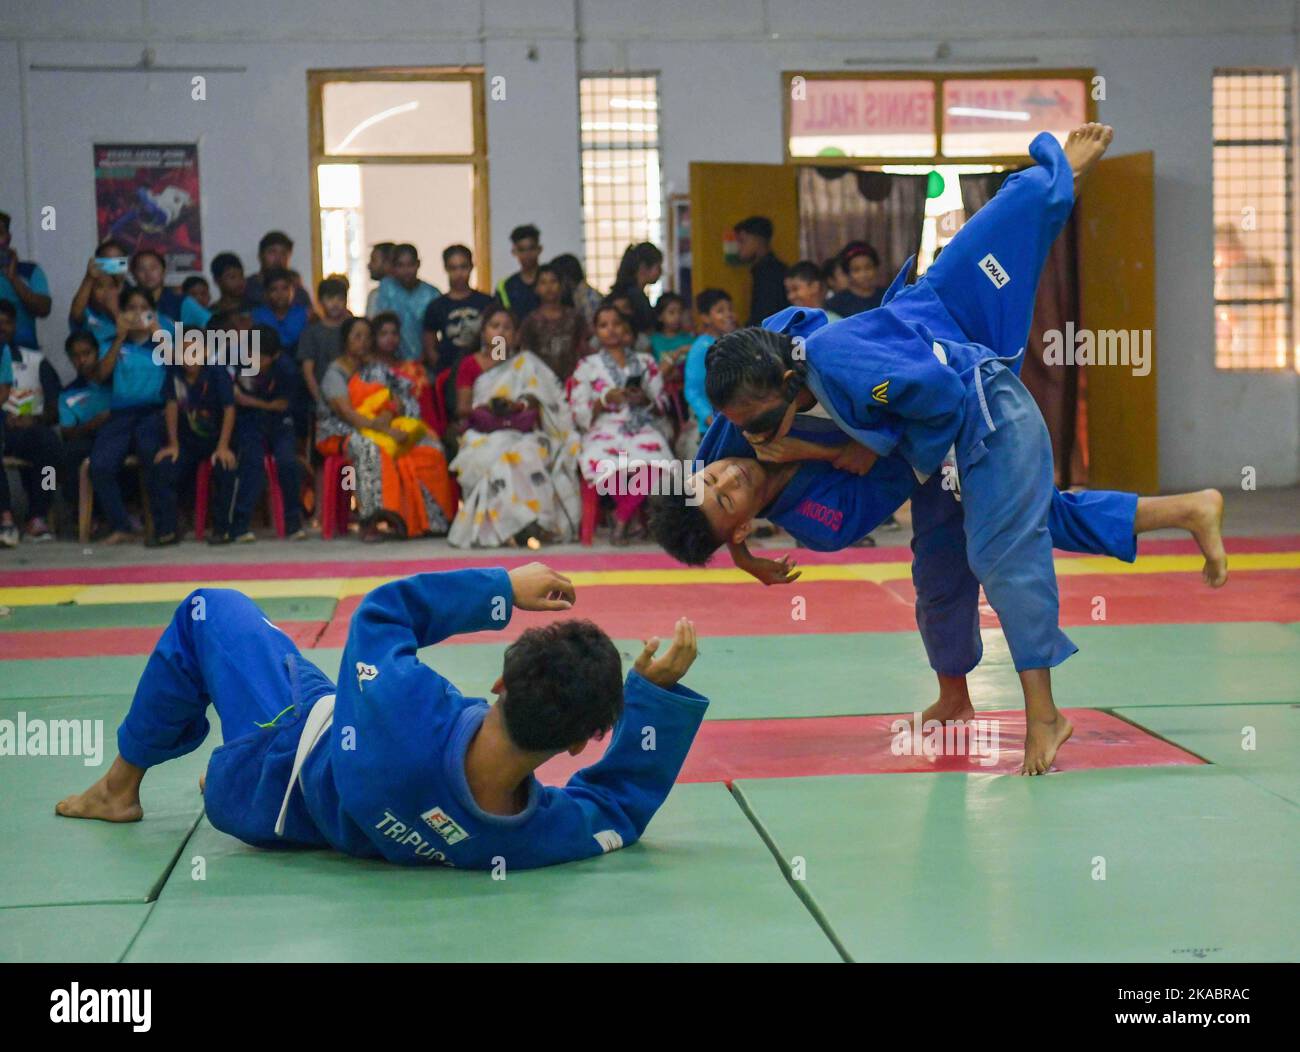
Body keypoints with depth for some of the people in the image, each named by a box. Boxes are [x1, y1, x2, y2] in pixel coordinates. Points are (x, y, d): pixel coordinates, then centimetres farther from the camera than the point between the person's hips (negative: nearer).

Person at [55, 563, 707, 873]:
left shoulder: (404, 709, -48)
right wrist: (655, 691, -20)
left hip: (279, 764, -3)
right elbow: (622, 802, -15)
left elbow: (383, 610, -26)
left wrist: (504, 589, -19)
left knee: (210, 609, 17)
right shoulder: (546, 836, -39)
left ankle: (121, 785, 31)